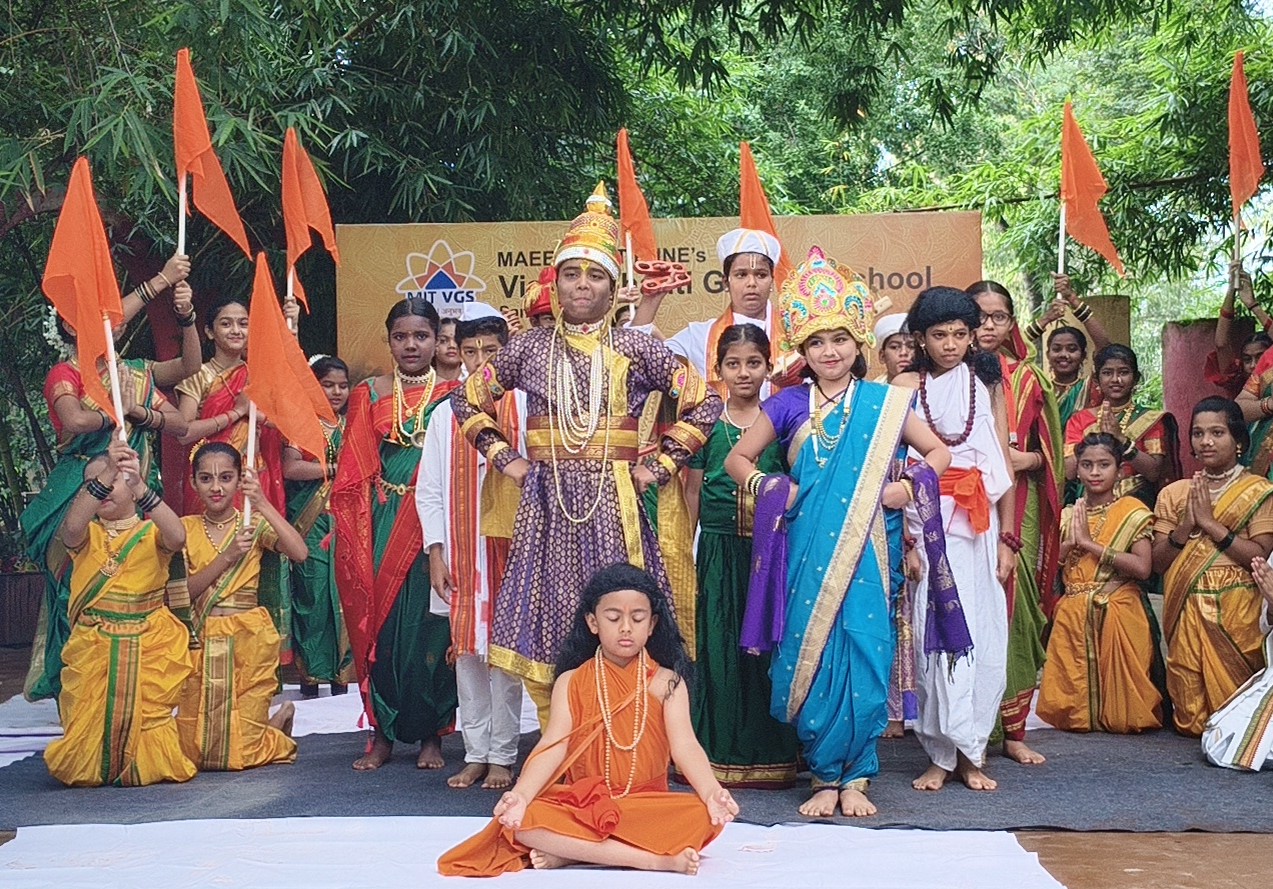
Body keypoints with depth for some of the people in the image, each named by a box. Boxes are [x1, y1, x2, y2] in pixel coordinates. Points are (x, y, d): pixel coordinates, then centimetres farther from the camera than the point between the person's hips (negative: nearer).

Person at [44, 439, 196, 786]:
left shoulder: (151, 533, 2)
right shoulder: (86, 535, 7)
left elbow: (177, 537, -23)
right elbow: (71, 526, -20)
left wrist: (139, 488, -34)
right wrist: (103, 476, -32)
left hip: (148, 651, -1)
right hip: (92, 650, 2)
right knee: (79, 769, 2)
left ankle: (143, 765, 35)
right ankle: (95, 766, 37)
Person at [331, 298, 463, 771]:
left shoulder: (453, 394, 6)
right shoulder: (369, 395, 9)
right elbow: (354, 475, 8)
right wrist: (357, 532, -2)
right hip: (383, 522, 1)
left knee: (431, 625, -1)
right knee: (381, 623, 0)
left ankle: (431, 734, 12)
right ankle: (382, 734, 11)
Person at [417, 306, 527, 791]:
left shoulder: (525, 407, 0)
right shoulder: (445, 414, 8)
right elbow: (428, 489, 9)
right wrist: (435, 551, 1)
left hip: (511, 545, -3)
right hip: (461, 551, 3)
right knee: (466, 649, 6)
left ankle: (502, 756, 9)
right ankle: (475, 754, 16)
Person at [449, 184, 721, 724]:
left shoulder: (634, 348, 4)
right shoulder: (530, 347, 8)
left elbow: (703, 403, 6)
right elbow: (469, 400, 18)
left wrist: (660, 466, 1)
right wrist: (503, 458, 8)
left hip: (613, 503, -1)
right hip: (547, 503, 1)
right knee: (545, 630, 1)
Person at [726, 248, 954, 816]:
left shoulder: (883, 403, 6)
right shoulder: (789, 405, 7)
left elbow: (938, 452, 14)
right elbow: (737, 458, 15)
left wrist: (908, 486, -3)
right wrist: (769, 489, -1)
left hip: (866, 550, -1)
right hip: (808, 549, 1)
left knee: (865, 654, -4)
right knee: (810, 656, -2)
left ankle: (855, 777, 8)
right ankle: (826, 776, 11)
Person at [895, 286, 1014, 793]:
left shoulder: (987, 384, 9)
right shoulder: (905, 388, 4)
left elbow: (1004, 466, 8)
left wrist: (1006, 539, 3)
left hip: (980, 525, 2)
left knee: (981, 633, 1)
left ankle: (970, 753, 11)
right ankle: (943, 754, 5)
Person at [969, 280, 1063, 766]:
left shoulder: (1027, 377, 11)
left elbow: (1050, 449, 15)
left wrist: (1028, 458, -5)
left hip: (1017, 505, 2)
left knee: (1015, 606, 1)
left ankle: (1012, 729, 10)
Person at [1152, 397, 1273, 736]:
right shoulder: (1174, 493, 11)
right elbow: (1158, 562, 7)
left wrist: (1210, 522, -13)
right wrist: (1186, 527, -10)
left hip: (1236, 610, -3)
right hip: (1187, 610, 3)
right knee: (1189, 706, 2)